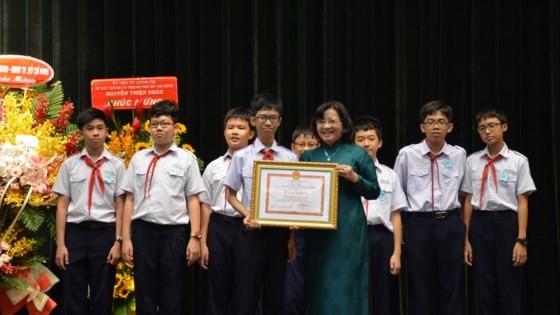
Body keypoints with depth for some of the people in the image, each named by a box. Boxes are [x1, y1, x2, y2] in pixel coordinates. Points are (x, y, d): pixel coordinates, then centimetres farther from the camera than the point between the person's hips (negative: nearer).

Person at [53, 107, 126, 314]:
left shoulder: (117, 165, 1)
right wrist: (60, 244, -2)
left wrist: (118, 241, -6)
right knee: (73, 298, 5)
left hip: (105, 233, -1)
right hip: (75, 233, 1)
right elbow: (62, 205, 3)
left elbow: (120, 206, 0)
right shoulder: (70, 165, 4)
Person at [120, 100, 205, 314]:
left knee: (171, 296, 5)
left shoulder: (186, 158, 2)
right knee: (144, 293, 6)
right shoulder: (138, 158, 8)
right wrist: (126, 238, 3)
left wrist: (195, 237, -7)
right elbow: (129, 199, 8)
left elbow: (193, 200, 0)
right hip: (143, 230, 2)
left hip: (174, 230, -2)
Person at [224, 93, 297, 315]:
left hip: (279, 233, 2)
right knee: (247, 295, 1)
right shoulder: (242, 156, -1)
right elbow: (231, 195, 4)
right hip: (252, 232, -1)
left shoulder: (290, 158, 2)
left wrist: (292, 237, 3)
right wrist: (246, 214, -14)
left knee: (276, 296, 10)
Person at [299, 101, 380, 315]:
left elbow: (374, 192, 4)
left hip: (348, 230, -3)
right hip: (316, 231, 3)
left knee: (345, 285, -1)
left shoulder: (358, 154, 1)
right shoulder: (308, 156, 10)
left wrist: (354, 178, -12)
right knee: (319, 285, 6)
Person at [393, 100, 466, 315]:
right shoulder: (407, 154, -2)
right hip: (418, 224, -1)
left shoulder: (459, 155, 3)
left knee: (451, 286, 5)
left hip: (450, 224, 1)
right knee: (419, 286, 4)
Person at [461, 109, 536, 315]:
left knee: (509, 287, 2)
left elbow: (523, 203, -5)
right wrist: (466, 239, 4)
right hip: (480, 224, 3)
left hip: (507, 223, -2)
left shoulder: (518, 161, -2)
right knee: (484, 288, 7)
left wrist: (521, 240, -11)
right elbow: (468, 201, 7)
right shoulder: (472, 161, 5)